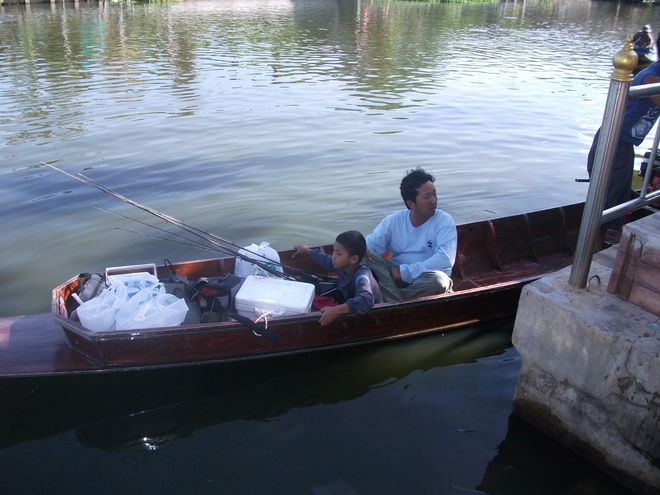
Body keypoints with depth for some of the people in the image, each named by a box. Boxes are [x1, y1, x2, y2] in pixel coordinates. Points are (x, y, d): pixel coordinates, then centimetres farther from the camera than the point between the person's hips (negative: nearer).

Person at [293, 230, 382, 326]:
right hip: (349, 313, 7)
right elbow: (328, 261, 13)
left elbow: (366, 299, -52)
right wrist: (307, 250, 27)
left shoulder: (361, 276, -32)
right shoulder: (344, 265, -10)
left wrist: (336, 310, -63)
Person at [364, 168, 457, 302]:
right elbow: (371, 243, 0)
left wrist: (405, 272, -24)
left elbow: (445, 259, -20)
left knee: (438, 279, -37)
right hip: (395, 276, 2)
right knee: (366, 256, -21)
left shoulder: (444, 221, -7)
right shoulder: (394, 220, 2)